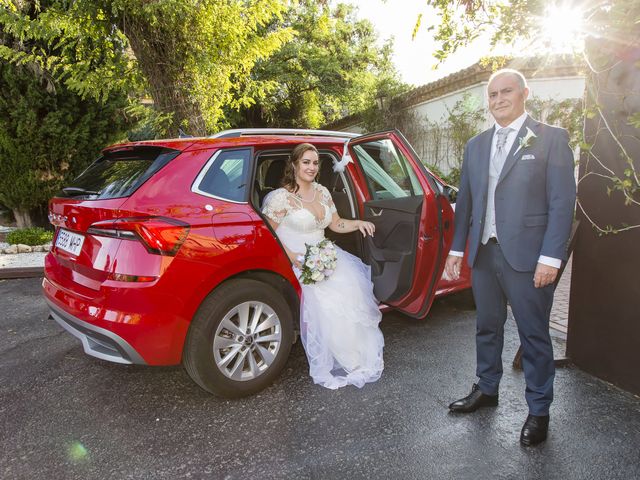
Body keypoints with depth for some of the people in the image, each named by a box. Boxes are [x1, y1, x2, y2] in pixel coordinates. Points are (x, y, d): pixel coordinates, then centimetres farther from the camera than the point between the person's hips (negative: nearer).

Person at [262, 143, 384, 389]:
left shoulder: (322, 192, 13)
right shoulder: (282, 197, -8)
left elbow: (336, 224, 20)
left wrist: (358, 223, 1)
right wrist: (290, 255, -21)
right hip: (298, 261, -6)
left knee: (352, 287, -20)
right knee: (327, 301, -29)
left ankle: (356, 357, -5)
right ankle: (328, 365, -10)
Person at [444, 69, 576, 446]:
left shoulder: (551, 139, -2)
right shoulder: (476, 145, 12)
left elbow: (563, 201, -8)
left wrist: (551, 258, -14)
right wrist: (457, 249, 11)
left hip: (527, 256, -4)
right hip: (483, 254, 5)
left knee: (534, 335, 6)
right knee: (488, 327, 17)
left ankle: (539, 410, 24)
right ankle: (487, 390, 35)